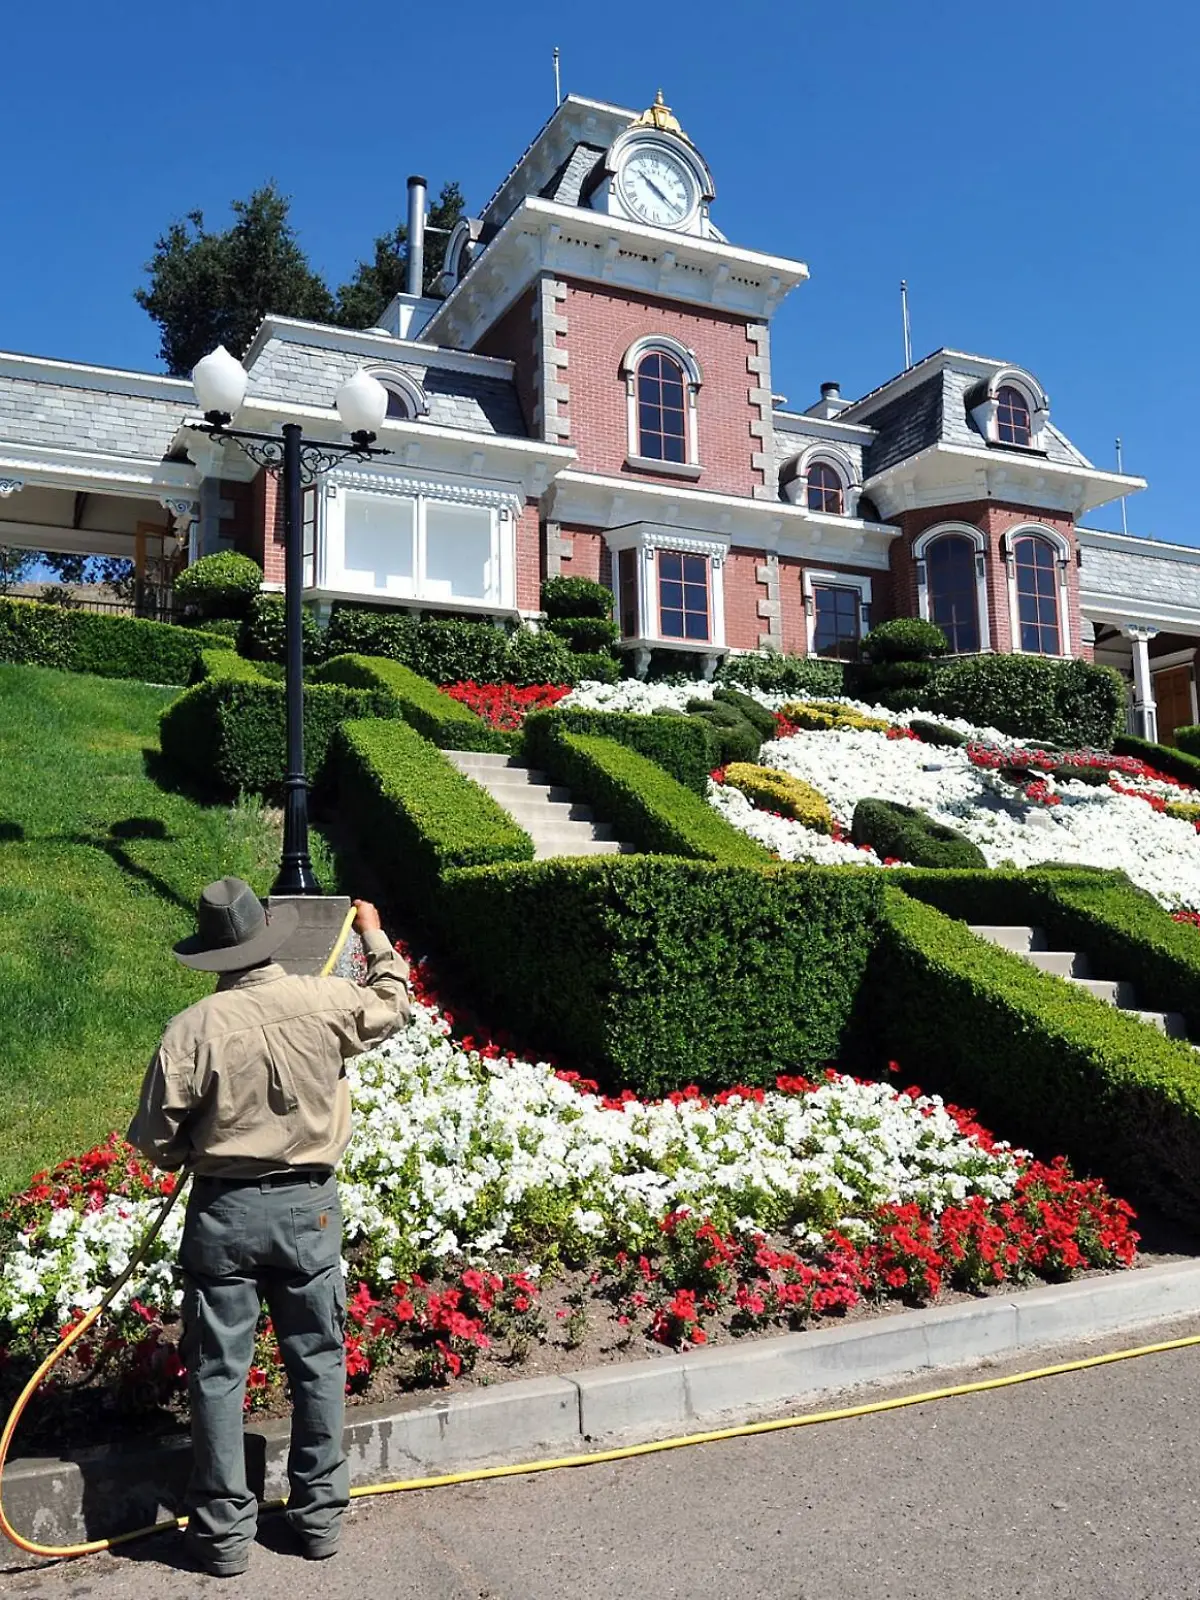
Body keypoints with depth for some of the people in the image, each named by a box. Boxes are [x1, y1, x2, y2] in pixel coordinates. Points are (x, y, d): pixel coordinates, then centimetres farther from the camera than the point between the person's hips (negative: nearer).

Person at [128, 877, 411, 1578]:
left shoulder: (194, 1027, -15)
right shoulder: (327, 1002, -11)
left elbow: (156, 1138, -8)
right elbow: (395, 1005, 11)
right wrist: (377, 938, 25)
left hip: (223, 1210, -1)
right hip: (309, 1205, 2)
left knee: (219, 1371, 12)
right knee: (319, 1362, 16)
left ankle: (224, 1531, 23)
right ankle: (320, 1514, 27)